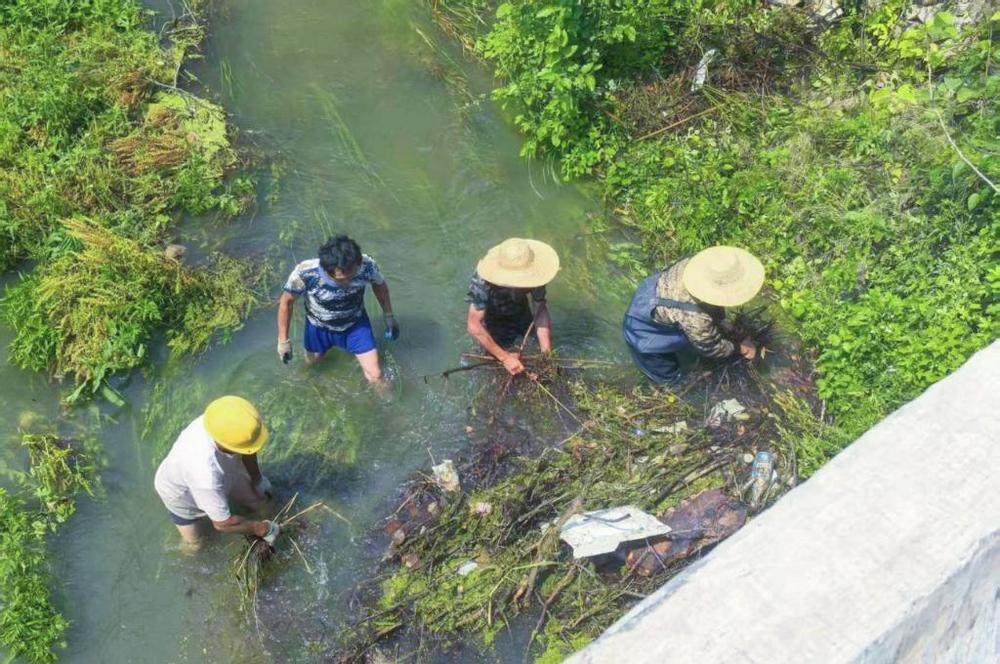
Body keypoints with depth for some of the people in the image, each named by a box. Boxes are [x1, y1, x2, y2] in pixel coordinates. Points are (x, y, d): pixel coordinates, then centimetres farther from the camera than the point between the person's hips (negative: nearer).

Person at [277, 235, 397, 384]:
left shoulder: (366, 265, -35)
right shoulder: (305, 273, -40)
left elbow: (380, 285, -9)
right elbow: (286, 301, -19)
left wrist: (389, 316, 0)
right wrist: (283, 340, -11)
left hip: (355, 323, 0)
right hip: (319, 327, 0)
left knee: (375, 376, 0)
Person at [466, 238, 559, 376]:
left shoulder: (530, 274, -34)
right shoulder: (483, 280, -43)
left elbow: (541, 308, -29)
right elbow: (474, 325, -41)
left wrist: (546, 353, -39)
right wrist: (505, 357, -44)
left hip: (520, 311, 3)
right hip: (493, 320, -3)